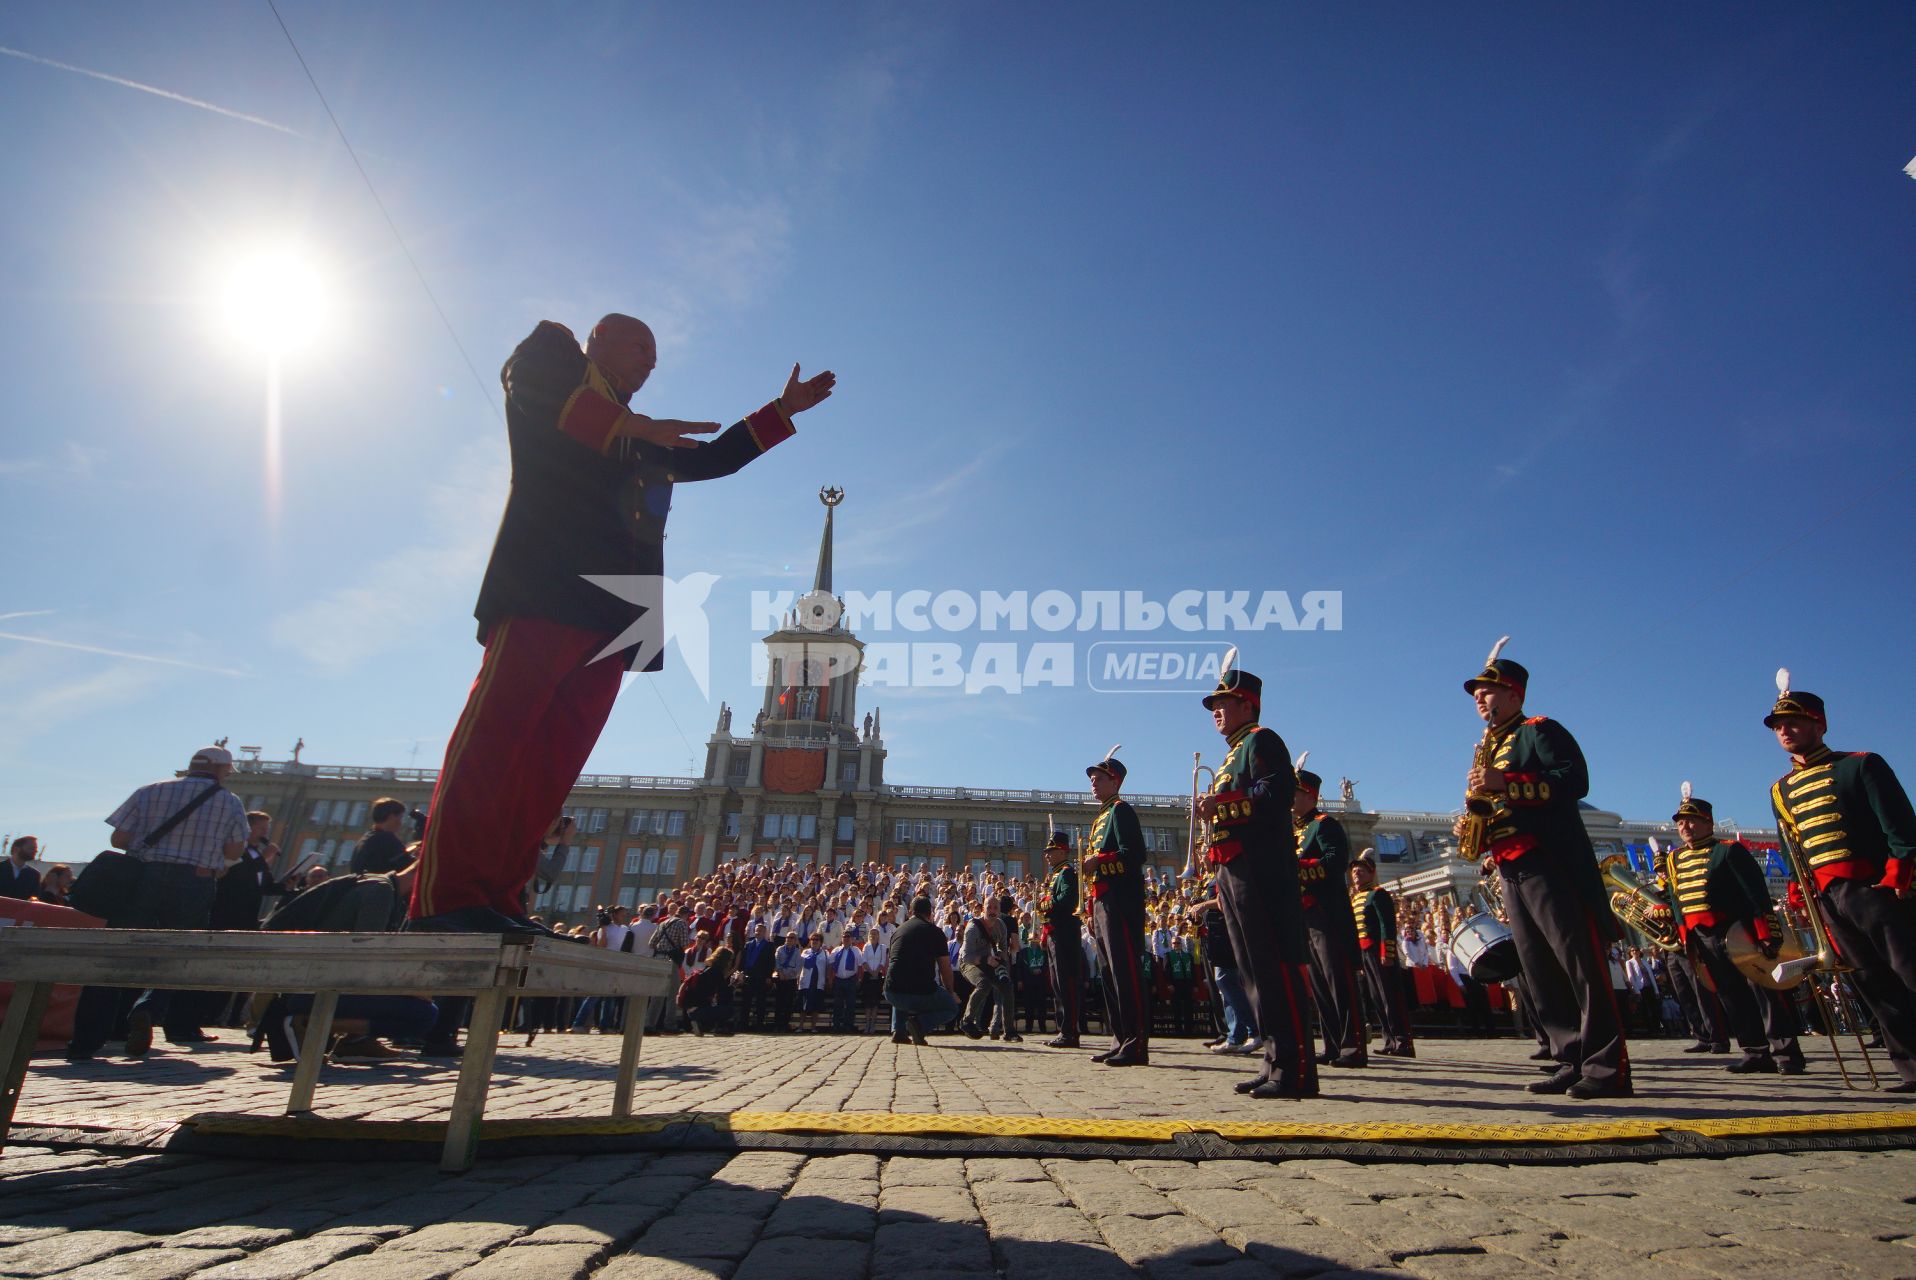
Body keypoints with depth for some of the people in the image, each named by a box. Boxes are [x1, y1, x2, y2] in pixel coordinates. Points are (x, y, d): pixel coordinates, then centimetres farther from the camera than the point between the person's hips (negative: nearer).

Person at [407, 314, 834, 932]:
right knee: (495, 736, -15)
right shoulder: (551, 351, 18)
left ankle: (498, 900, -4)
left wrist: (784, 410, 39)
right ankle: (443, 898, -16)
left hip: (615, 610, 7)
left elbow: (713, 457, 39)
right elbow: (530, 390, -5)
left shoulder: (642, 437, 35)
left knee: (552, 762, -3)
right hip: (546, 585, -7)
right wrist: (629, 425, -14)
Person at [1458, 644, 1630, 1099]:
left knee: (1583, 967, -7)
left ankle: (1608, 1068, -4)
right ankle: (1573, 1063, 10)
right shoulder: (1490, 749, 24)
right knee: (1541, 975, 6)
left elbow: (1575, 780, -15)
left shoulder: (1541, 731, 1)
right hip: (1511, 873, 8)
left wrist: (1508, 785, -21)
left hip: (1551, 865, -8)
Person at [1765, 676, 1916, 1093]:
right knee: (1875, 985, 5)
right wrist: (1800, 887, 14)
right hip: (1829, 900, 5)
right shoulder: (1780, 790, 16)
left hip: (1875, 889, -5)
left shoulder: (1861, 765, 2)